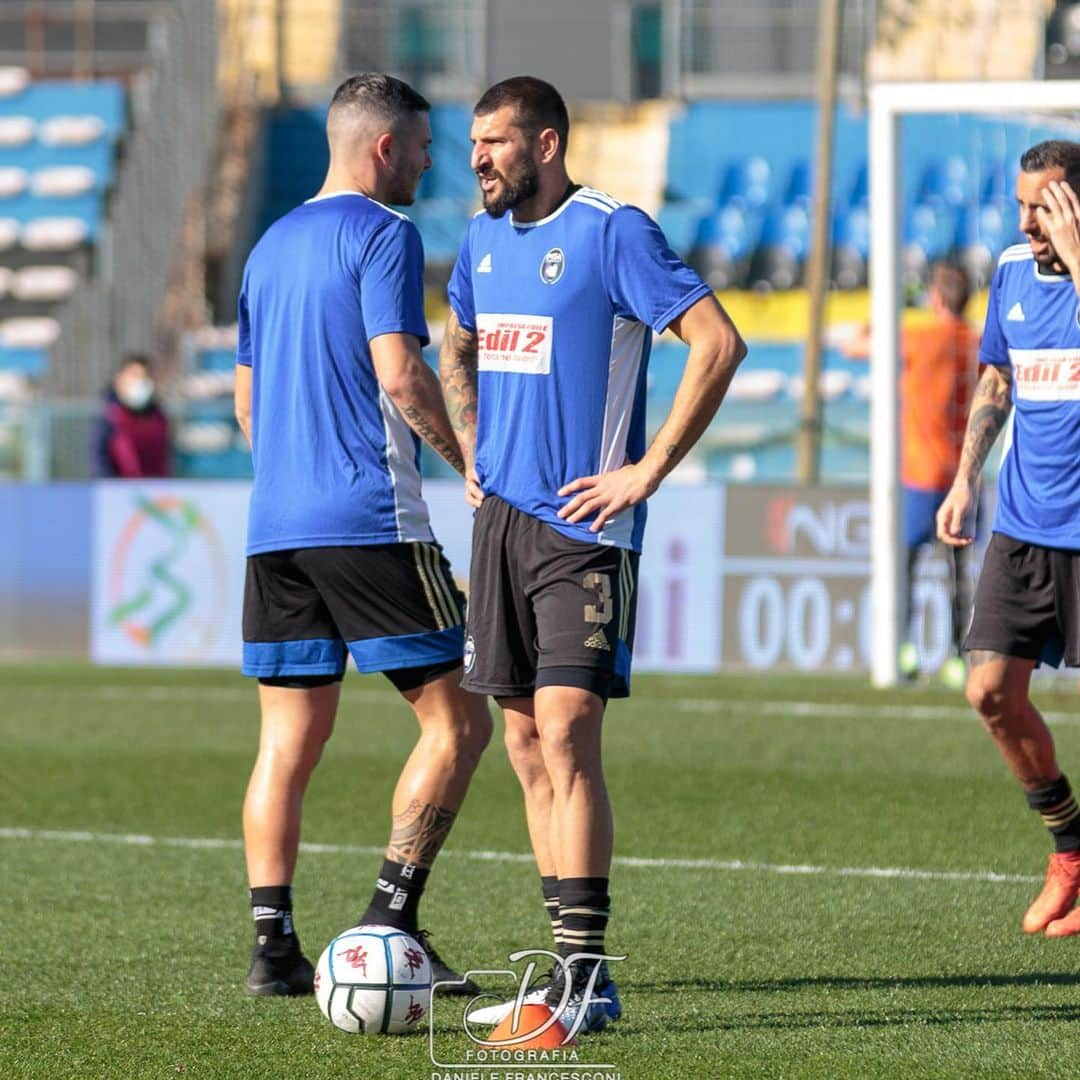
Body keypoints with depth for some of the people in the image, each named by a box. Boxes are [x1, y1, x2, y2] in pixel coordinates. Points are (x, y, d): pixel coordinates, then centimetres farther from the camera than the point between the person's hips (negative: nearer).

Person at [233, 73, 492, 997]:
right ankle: (392, 918, -7)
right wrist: (470, 462, -4)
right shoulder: (383, 234, -5)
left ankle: (273, 944, 0)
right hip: (371, 521, -8)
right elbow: (400, 373, -15)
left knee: (288, 741, 6)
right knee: (456, 721, 0)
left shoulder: (272, 246, 19)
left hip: (274, 528, 8)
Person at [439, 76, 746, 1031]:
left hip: (583, 526, -8)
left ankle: (586, 975, -13)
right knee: (527, 746, 7)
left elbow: (719, 342, -16)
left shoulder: (612, 231, -10)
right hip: (501, 520, 8)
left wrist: (648, 471, -15)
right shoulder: (483, 239, 13)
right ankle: (573, 974, 12)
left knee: (565, 731, -15)